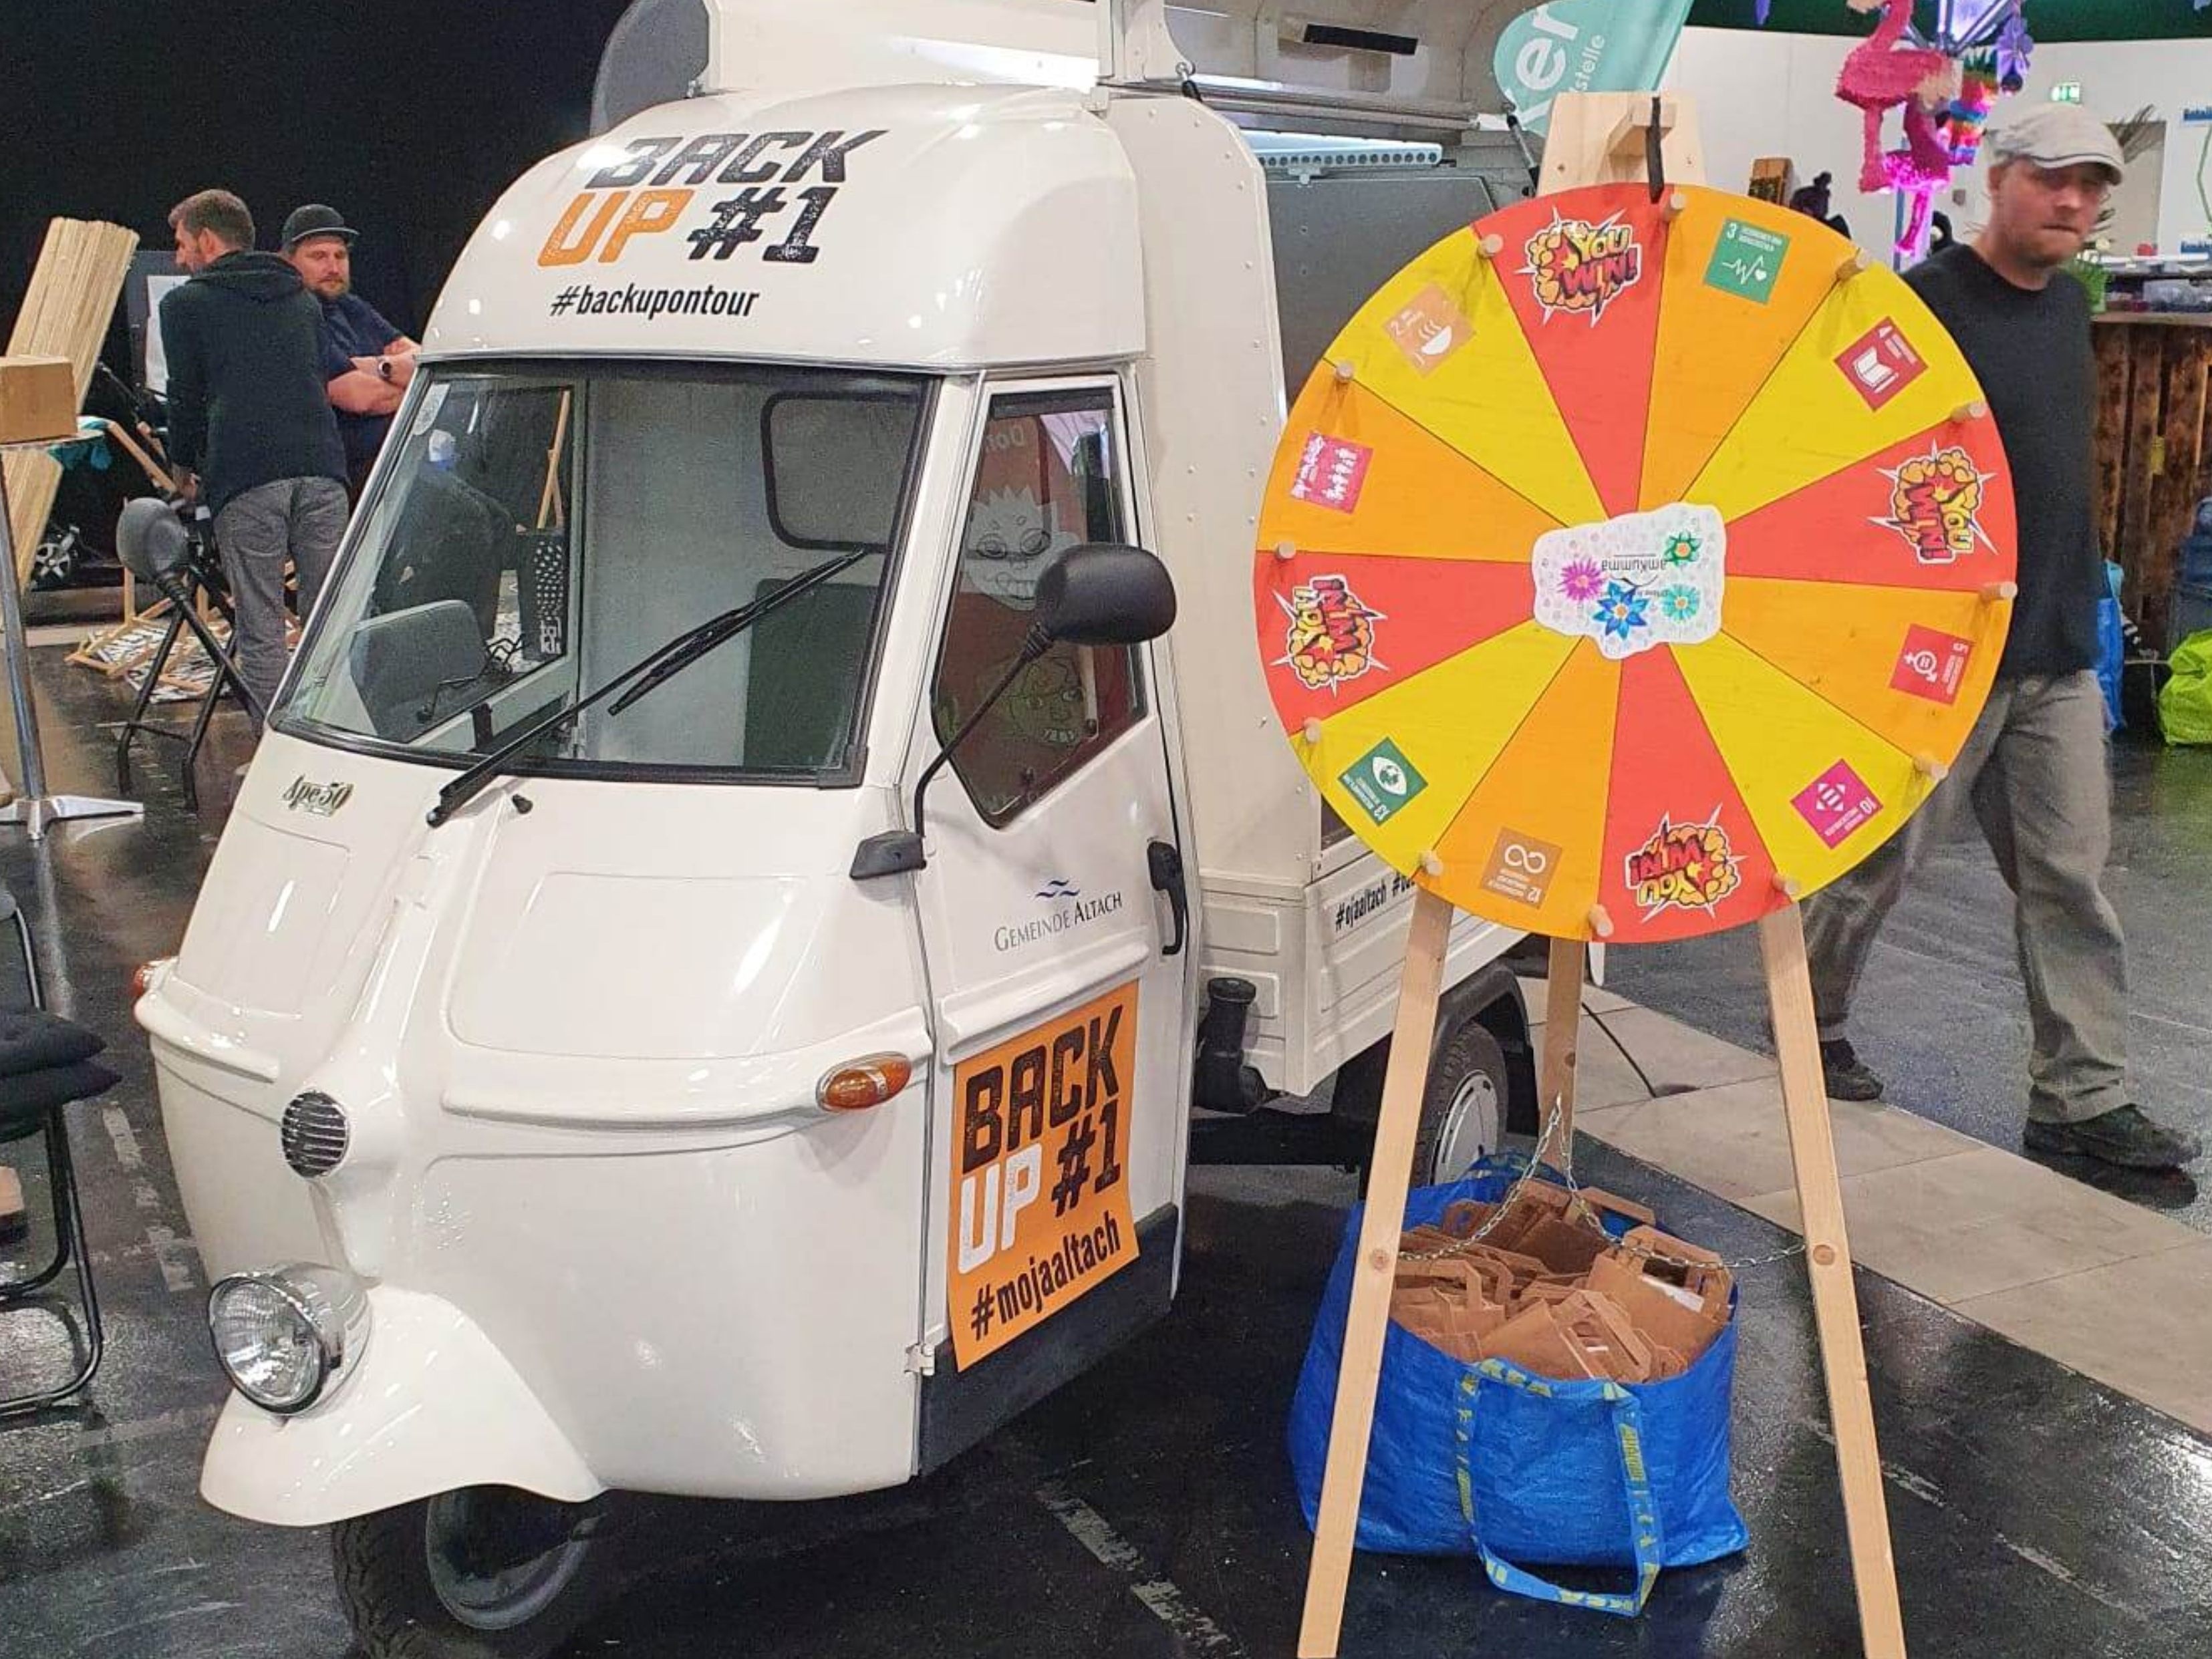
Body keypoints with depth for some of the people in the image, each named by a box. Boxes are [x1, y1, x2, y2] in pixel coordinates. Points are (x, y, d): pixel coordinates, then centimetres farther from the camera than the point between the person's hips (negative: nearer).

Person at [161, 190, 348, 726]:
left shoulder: (186, 303, 10)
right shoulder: (301, 299, 24)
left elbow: (187, 394, 13)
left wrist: (183, 468, 29)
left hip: (244, 479, -4)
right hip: (321, 470, 4)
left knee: (261, 632, -1)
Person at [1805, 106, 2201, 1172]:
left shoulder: (2067, 302, 13)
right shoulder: (1928, 308, -13)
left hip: (2058, 655, 7)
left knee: (2070, 881, 6)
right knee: (1880, 860, 7)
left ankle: (2082, 1098, 12)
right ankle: (1809, 1019, 29)